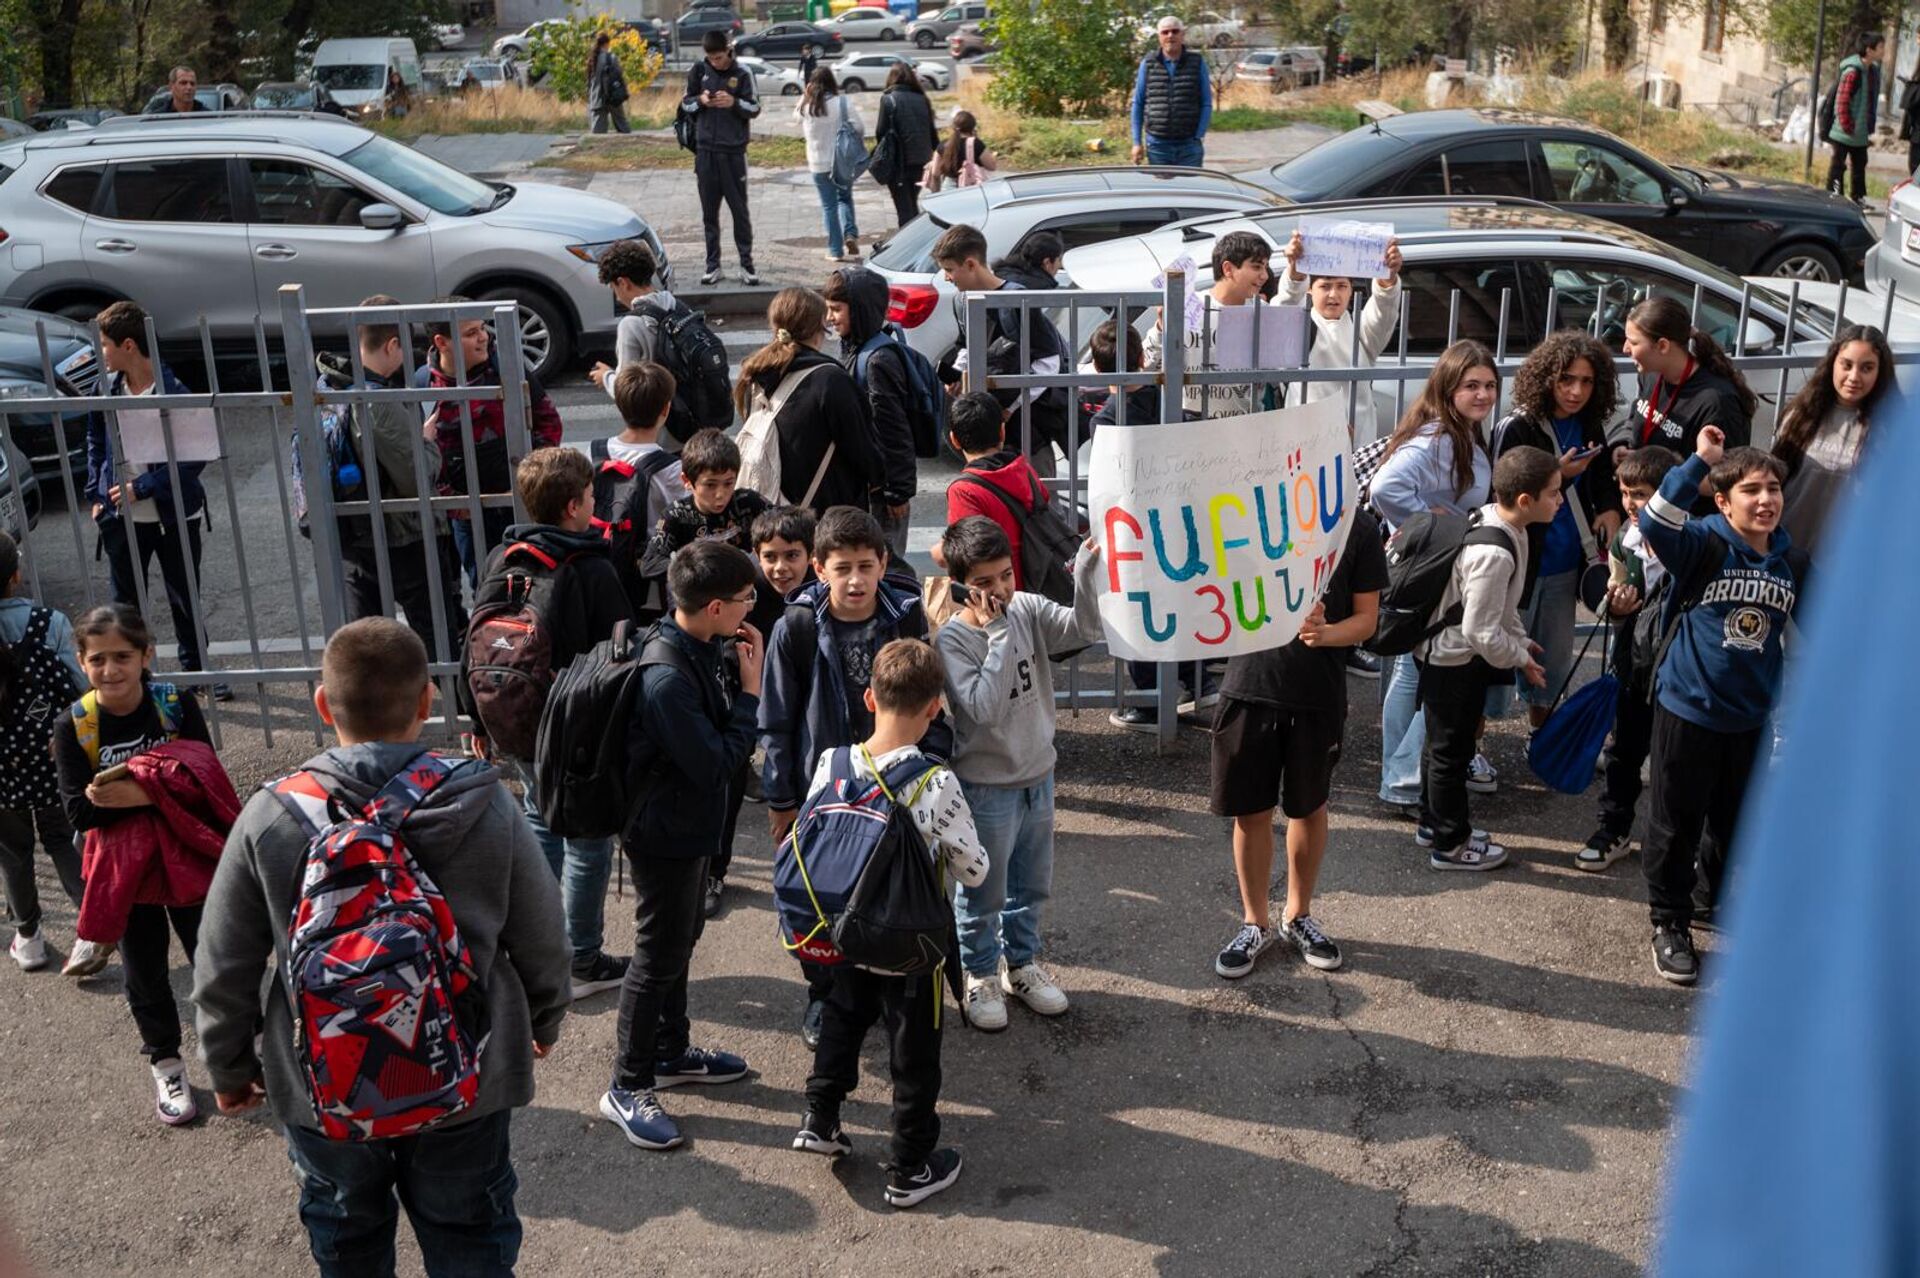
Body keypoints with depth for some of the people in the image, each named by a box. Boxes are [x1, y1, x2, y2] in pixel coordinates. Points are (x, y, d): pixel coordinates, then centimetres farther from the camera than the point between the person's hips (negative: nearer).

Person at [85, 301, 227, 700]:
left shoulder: (174, 394, -17)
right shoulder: (106, 389, -2)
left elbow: (194, 458, -17)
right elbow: (95, 443, 11)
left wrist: (142, 487, -19)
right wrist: (96, 495, 5)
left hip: (174, 516, -4)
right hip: (121, 517, 4)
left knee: (184, 598, 11)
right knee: (124, 601, 12)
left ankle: (197, 669, 28)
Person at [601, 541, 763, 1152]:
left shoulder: (693, 651, -2)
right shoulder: (667, 677, -32)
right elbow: (716, 762, -28)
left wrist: (743, 683, -5)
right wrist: (751, 688, -22)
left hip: (685, 826, 10)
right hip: (665, 833, -10)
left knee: (679, 941, 23)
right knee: (658, 957, 4)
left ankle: (672, 1053, 41)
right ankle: (627, 1088, 19)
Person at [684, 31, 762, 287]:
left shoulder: (742, 73, -2)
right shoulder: (698, 71, 3)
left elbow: (755, 109, -1)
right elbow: (685, 104, 9)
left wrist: (735, 103, -20)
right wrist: (700, 101, -12)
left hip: (733, 151, -2)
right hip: (705, 151, 2)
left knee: (740, 211, 1)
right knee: (709, 212, 6)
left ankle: (746, 265, 7)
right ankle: (712, 265, 13)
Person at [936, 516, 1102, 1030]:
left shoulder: (1027, 610, -5)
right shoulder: (950, 641, -20)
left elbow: (1083, 628, -17)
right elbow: (983, 706, -30)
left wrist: (1087, 576, -32)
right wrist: (999, 635, -29)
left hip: (1038, 775, 6)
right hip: (986, 785, -5)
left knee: (1032, 885, 22)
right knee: (982, 892, 11)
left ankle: (1021, 962, 42)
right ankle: (980, 973, 32)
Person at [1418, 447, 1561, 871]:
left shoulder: (1494, 521, -2)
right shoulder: (1494, 553, -32)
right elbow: (1480, 631, -28)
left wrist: (1520, 640, 12)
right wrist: (1520, 659, -14)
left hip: (1446, 656, 10)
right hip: (1456, 664, -10)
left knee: (1442, 744, 23)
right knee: (1451, 751, 6)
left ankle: (1433, 823, 40)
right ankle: (1450, 844, 20)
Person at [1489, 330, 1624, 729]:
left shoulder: (1590, 429, 4)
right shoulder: (1516, 429, -15)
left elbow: (1603, 480, 20)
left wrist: (1610, 508, -1)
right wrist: (1560, 475, -25)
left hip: (1566, 568, 6)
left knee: (1555, 662, 18)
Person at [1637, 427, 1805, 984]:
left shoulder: (1792, 563, 2)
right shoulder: (1704, 546, -15)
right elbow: (1656, 523, -35)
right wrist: (1699, 461, -35)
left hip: (1752, 716, 5)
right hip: (1688, 709, -5)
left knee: (1738, 822, 19)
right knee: (1677, 823, 5)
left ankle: (1714, 896, 42)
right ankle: (1669, 922, 20)